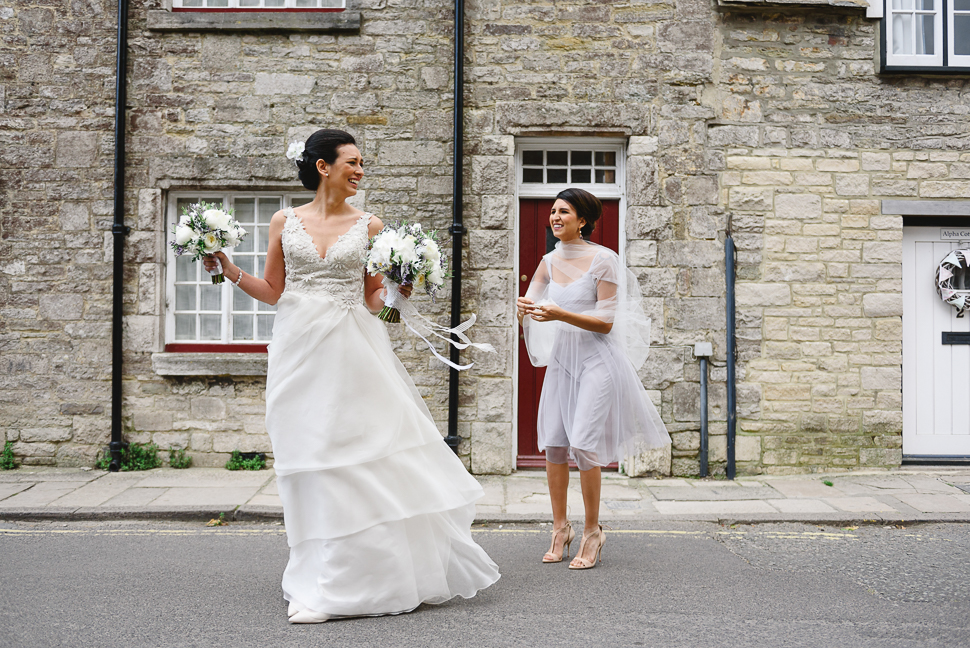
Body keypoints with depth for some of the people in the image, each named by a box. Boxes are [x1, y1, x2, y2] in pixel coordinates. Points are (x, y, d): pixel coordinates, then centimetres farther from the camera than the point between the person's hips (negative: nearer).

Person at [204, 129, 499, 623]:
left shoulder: (369, 226, 5)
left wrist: (395, 292, -12)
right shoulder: (285, 222, 7)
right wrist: (231, 272, -3)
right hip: (301, 352, 1)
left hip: (353, 352, -1)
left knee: (371, 453, -3)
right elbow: (272, 291, 11)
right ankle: (322, 586, 17)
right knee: (314, 462, 4)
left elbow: (372, 300, 8)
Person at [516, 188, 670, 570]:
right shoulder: (549, 262, 8)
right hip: (561, 358, 6)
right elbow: (528, 309, 9)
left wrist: (560, 315, -24)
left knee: (584, 444, -10)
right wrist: (523, 310, -15)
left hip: (596, 359, -6)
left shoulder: (603, 259, -9)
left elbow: (606, 322, -12)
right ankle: (560, 527, 18)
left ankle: (593, 532, 5)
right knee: (553, 443, 3)